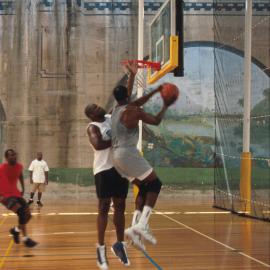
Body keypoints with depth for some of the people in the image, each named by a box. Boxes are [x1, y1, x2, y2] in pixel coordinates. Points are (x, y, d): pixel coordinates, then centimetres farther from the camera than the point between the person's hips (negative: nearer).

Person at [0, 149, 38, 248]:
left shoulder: (19, 166, 0)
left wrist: (23, 189, 18)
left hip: (16, 194, 7)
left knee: (27, 214, 2)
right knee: (22, 212, -24)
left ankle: (16, 230, 29)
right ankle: (25, 238, -13)